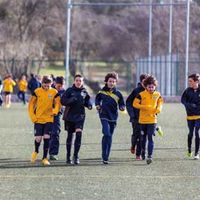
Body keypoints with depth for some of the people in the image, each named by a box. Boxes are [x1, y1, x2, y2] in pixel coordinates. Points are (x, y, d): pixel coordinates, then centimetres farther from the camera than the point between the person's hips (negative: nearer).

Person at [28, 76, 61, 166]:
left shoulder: (54, 92, -3)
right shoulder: (37, 92, -4)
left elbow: (58, 103, 5)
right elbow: (31, 104, 1)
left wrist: (55, 111, -14)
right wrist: (33, 117, -5)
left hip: (49, 119, 0)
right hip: (38, 119, 0)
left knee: (46, 138, -6)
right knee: (38, 138, -2)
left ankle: (45, 158, 4)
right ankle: (36, 151, 30)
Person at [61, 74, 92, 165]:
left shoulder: (84, 92, 4)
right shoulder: (69, 90, -3)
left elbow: (87, 100, 18)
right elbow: (62, 101, -8)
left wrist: (89, 104, -3)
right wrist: (70, 100, -25)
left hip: (80, 116, 1)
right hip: (69, 116, -1)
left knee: (79, 134, -15)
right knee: (70, 135, 9)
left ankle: (76, 155, -8)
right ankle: (68, 156, 22)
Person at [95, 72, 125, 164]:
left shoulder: (118, 94, 0)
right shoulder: (102, 91, 1)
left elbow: (122, 104, 8)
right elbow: (97, 98, 20)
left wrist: (122, 107, -14)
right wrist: (97, 105, 2)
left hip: (113, 117, 2)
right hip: (104, 116, -2)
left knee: (110, 137, 10)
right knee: (107, 134, -19)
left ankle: (106, 157, 21)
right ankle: (104, 157, -16)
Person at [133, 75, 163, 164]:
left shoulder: (157, 95, 1)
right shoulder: (141, 94, -8)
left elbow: (160, 102, 18)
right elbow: (135, 103, -7)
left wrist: (158, 109, -2)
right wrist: (144, 107, -18)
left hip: (152, 119, 0)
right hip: (143, 119, 0)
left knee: (150, 137, -9)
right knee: (143, 137, 15)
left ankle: (150, 156, -13)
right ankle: (143, 150, 41)